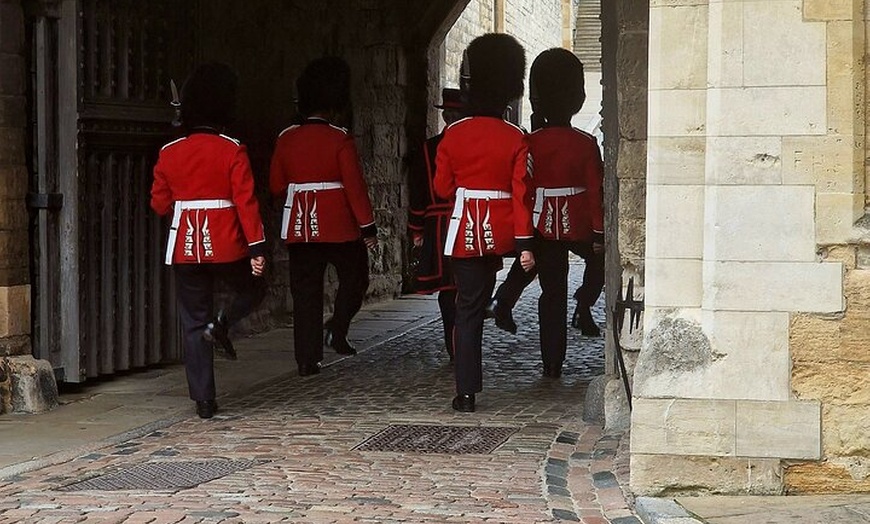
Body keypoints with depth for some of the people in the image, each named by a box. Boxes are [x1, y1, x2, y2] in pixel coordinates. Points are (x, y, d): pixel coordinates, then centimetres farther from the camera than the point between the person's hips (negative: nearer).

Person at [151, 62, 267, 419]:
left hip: (185, 249, 3)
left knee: (193, 323, 8)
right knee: (252, 290, 25)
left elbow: (160, 204, 8)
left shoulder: (169, 153, 2)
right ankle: (221, 324, -4)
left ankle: (204, 401, 5)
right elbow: (246, 202, -12)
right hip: (227, 247, -3)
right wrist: (257, 248, -11)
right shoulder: (233, 152, -8)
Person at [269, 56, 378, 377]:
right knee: (354, 277, 16)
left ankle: (307, 359, 4)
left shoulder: (286, 139, 3)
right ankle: (339, 333, -2)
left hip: (299, 226, 4)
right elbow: (355, 186, -12)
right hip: (339, 226, -4)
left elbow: (276, 186, 9)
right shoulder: (340, 140, -10)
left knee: (306, 291, 7)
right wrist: (368, 227, -6)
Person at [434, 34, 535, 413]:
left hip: (465, 231, 1)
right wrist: (524, 244, -7)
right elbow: (521, 194, -9)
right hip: (500, 231, -1)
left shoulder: (453, 135, -2)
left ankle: (466, 393, 0)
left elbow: (442, 187, 5)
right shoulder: (516, 140, -6)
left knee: (468, 308, 3)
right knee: (474, 306, 19)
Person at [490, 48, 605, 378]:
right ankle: (584, 307, 12)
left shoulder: (529, 144, -4)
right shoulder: (586, 144, -7)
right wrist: (599, 234, -1)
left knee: (552, 293, 7)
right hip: (578, 226, -2)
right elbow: (595, 191, -7)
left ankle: (552, 363, 6)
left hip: (543, 226, 2)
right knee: (600, 259, 29)